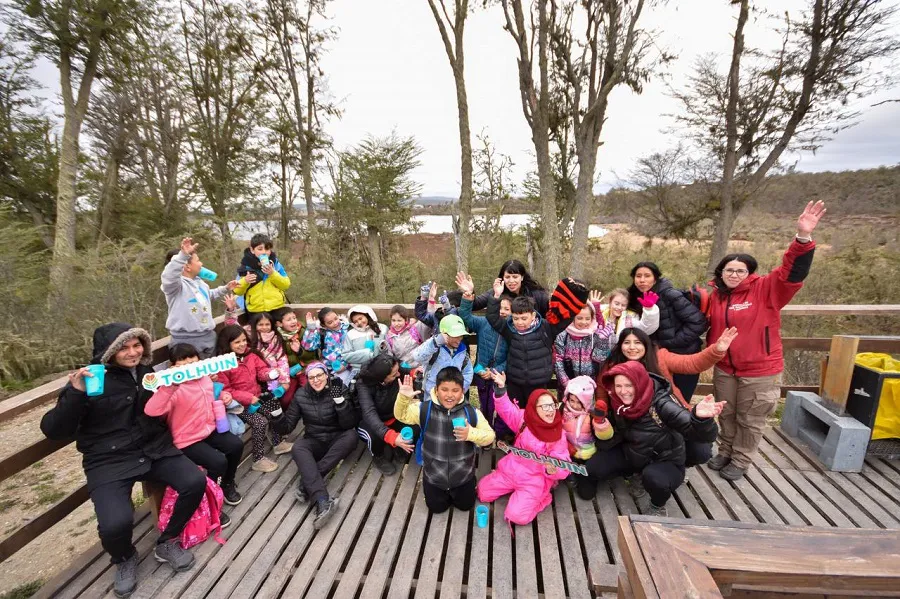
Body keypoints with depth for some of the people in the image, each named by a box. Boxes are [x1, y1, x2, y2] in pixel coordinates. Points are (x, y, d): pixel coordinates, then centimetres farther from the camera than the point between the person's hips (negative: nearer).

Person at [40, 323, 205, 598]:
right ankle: (124, 559, 13)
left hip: (155, 449, 4)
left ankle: (167, 543, 11)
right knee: (115, 523, -27)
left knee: (196, 482, -17)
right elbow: (53, 430, -12)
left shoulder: (146, 371, 5)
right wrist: (76, 394, -27)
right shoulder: (89, 380, -9)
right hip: (109, 461, -4)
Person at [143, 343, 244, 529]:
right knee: (218, 462, -22)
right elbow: (151, 411, -40)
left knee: (236, 445, -4)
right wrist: (170, 385, -51)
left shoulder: (205, 378, 2)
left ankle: (227, 484, 25)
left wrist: (224, 395, 1)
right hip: (188, 441, -7)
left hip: (210, 430, 7)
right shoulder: (174, 389, -22)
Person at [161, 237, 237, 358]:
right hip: (187, 340, -8)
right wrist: (183, 255, -53)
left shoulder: (199, 282, 13)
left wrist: (225, 288, 27)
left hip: (208, 336, 8)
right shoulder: (175, 284, -17)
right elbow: (168, 277, -43)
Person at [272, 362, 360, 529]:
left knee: (351, 435, -32)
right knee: (298, 447, -30)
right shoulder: (301, 395, -3)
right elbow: (287, 426, 0)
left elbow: (350, 424, -19)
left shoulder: (339, 390, -11)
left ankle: (307, 483, -30)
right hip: (314, 442, 2)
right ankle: (323, 501, -46)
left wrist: (340, 400, -32)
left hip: (337, 440, -1)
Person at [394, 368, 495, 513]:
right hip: (433, 476, 0)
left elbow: (489, 436, -12)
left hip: (463, 476, 0)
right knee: (437, 508, 18)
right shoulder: (424, 409, -18)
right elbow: (401, 415, -7)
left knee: (465, 505, 20)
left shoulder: (471, 412, -19)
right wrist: (403, 397, -28)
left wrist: (471, 433, -33)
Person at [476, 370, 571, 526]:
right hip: (511, 470, 4)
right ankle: (512, 487, 22)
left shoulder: (559, 436, -12)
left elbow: (562, 466, -15)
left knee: (517, 516, -19)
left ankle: (541, 496, 8)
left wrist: (552, 470, -39)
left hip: (535, 480, -3)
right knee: (482, 491, -1)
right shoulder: (524, 418, -6)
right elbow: (506, 409, -10)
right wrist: (501, 389, -28)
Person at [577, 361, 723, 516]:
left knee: (653, 478, -37)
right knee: (593, 467, -13)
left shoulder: (661, 403, -30)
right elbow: (607, 444, -3)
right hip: (631, 455, 5)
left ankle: (657, 505, -1)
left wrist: (700, 417, -62)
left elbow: (704, 435, -39)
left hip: (666, 462, -4)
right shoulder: (618, 403, -15)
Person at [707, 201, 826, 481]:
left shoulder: (765, 290, -12)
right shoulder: (717, 295, 1)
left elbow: (792, 273, -28)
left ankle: (740, 461, 32)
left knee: (750, 420, 13)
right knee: (726, 415, 20)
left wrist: (803, 237, -42)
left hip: (759, 372, -4)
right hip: (725, 369, 4)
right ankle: (725, 452, 40)